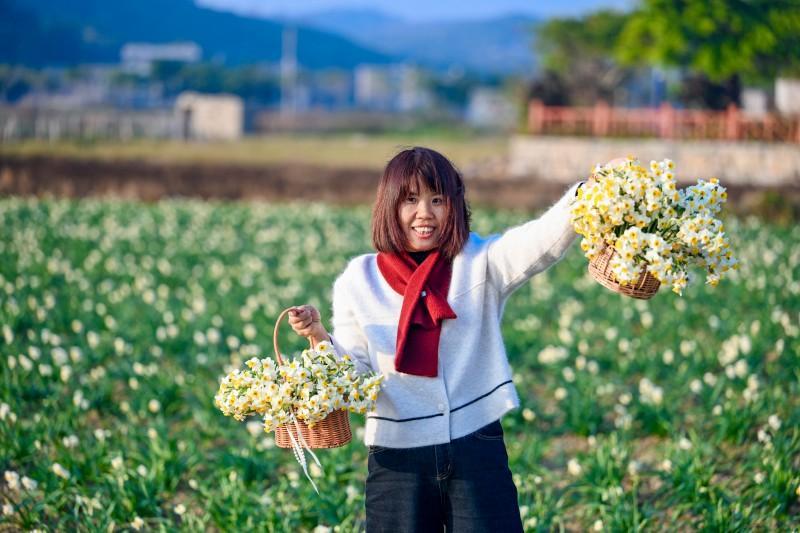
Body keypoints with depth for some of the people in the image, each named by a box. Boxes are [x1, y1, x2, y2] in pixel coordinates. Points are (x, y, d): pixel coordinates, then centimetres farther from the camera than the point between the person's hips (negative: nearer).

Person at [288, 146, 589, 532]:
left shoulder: (481, 262, 2)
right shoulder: (359, 281, 3)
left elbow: (543, 240, -16)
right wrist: (319, 337, -16)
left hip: (477, 450, 0)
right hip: (398, 457, 0)